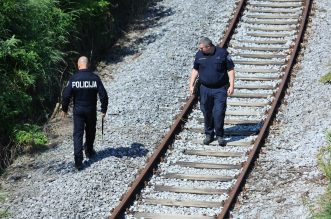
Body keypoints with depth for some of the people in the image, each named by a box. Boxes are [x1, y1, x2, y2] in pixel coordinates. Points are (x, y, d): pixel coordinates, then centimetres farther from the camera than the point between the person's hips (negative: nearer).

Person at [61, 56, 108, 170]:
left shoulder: (73, 78, -11)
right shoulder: (95, 78, -9)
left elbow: (66, 95, -10)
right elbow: (103, 95, -9)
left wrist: (64, 109, 4)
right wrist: (104, 109, 2)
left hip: (78, 110, -1)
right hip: (91, 110, 1)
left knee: (78, 134, 2)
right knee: (90, 131, 23)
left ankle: (78, 161, -8)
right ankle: (89, 151, 41)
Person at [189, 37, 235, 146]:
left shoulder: (222, 53, -8)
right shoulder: (199, 54, 1)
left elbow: (230, 69, -3)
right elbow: (195, 69, 13)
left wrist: (232, 85, -9)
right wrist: (191, 85, 6)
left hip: (220, 89, -3)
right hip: (205, 89, 3)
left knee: (219, 112, -7)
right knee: (207, 113, 8)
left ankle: (219, 135, 9)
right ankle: (209, 134, 24)